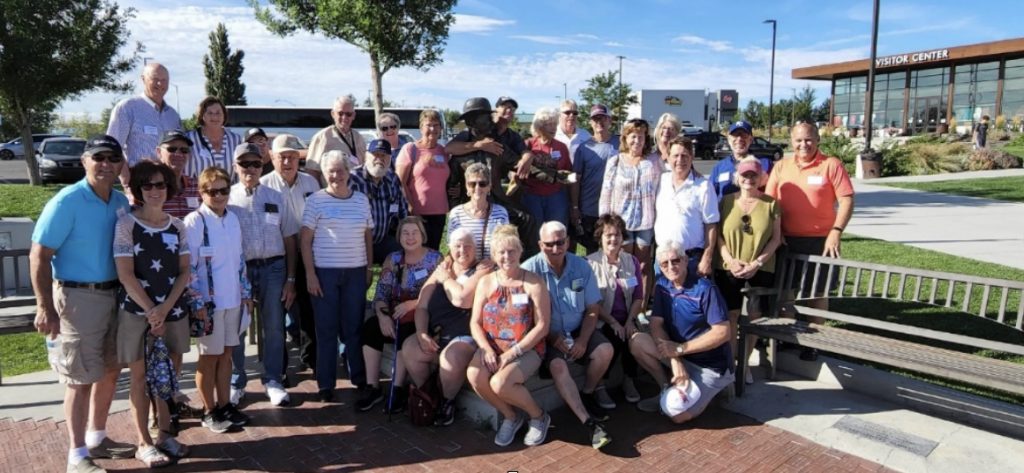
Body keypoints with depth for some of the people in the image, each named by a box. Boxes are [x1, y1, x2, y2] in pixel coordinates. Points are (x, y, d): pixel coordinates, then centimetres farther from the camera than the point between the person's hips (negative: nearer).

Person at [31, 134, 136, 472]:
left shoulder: (121, 203, 6)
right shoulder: (67, 202, -13)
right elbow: (39, 256, -14)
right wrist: (45, 308, -18)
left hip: (113, 294, 7)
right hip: (77, 297, -7)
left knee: (110, 370, 16)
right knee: (81, 379, 2)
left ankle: (97, 438, 34)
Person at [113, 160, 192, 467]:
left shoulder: (178, 226, 5)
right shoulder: (126, 224, -6)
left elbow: (184, 272, 4)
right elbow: (126, 275, -9)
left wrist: (165, 308, -9)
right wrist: (151, 311, -12)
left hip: (173, 310, 3)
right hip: (137, 311, -3)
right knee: (140, 377, 6)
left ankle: (165, 434, 24)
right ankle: (144, 443, 15)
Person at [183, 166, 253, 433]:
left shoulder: (232, 218, 8)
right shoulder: (194, 222, -11)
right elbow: (188, 266, -13)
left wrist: (246, 292, 14)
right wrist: (197, 303, -16)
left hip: (233, 299, 6)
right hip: (209, 301, -6)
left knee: (226, 353, 14)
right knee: (209, 357, 6)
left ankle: (225, 405, 25)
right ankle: (209, 411, 19)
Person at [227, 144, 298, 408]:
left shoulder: (276, 198, 8)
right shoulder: (227, 198, 1)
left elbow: (289, 239, 8)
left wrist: (290, 279, 3)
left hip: (273, 268, 2)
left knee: (273, 328, 8)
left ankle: (273, 381, 23)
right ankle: (236, 382, 26)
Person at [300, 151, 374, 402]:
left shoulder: (361, 199, 7)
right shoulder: (315, 200, -2)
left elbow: (368, 236, 13)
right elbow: (305, 240, -3)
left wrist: (369, 268, 8)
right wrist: (310, 274, -8)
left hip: (356, 272, 2)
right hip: (324, 272, -2)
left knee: (354, 327, 7)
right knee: (326, 329, 5)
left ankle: (360, 379, 20)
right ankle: (325, 384, 15)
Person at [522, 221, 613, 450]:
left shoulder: (582, 266, 0)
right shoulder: (530, 269, -13)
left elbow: (593, 309, 2)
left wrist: (582, 340, -11)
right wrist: (553, 338, -18)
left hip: (578, 330, 4)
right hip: (546, 335, -3)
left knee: (605, 350, -20)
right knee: (558, 366, -30)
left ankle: (587, 394, 7)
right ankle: (589, 423, -25)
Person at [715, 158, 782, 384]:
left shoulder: (771, 204, 3)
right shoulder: (726, 201, 4)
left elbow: (776, 238, 1)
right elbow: (717, 234, 2)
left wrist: (757, 263, -11)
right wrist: (730, 260, -11)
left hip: (761, 270, 0)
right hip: (728, 269, 0)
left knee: (754, 316, 3)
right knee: (731, 316, 1)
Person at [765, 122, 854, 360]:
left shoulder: (831, 164, -5)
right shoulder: (781, 166, 6)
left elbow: (847, 199, -8)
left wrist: (836, 231, -18)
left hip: (820, 240, -3)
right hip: (787, 239, 3)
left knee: (817, 292, 7)